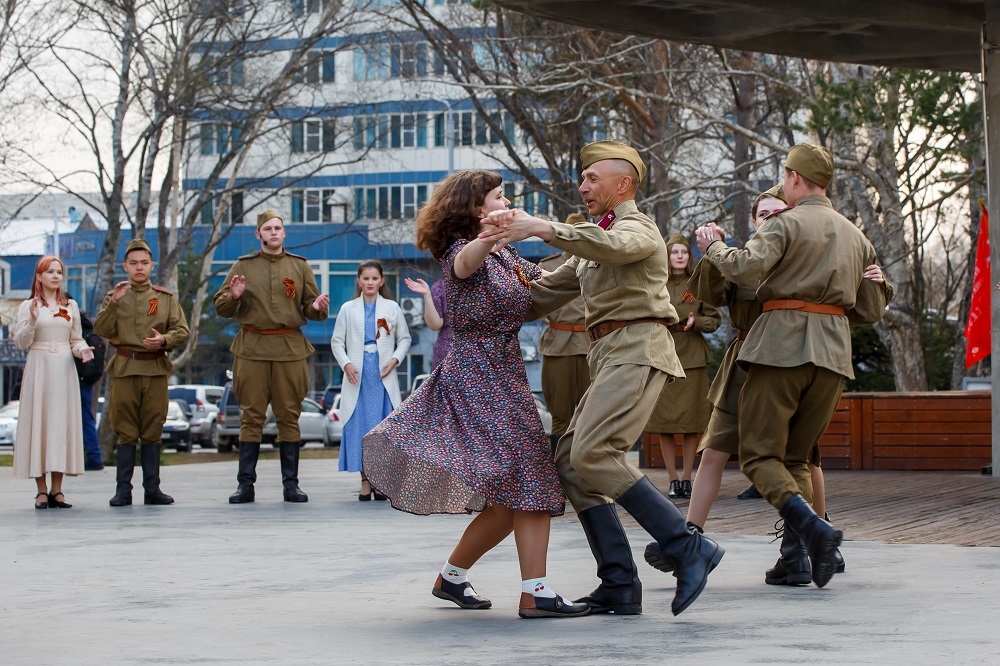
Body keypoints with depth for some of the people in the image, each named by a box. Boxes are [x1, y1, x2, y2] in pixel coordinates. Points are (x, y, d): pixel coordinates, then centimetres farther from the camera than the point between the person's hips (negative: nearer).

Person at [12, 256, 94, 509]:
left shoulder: (71, 306, 12)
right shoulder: (28, 306, 3)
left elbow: (76, 339, 14)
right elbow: (20, 343, -2)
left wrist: (82, 350, -8)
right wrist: (32, 321, -18)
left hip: (64, 370, 3)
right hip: (39, 369, -3)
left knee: (63, 422, 1)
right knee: (38, 421, -4)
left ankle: (57, 490, 5)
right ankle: (41, 491, -1)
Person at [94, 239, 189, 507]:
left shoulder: (166, 298, 10)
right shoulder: (115, 296, 8)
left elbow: (182, 331, 6)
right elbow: (101, 330, -3)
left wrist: (164, 340, -13)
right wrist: (113, 303, -15)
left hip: (155, 369, 1)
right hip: (124, 368, -1)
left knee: (152, 431, 4)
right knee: (126, 431, -1)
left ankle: (152, 489, 8)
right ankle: (123, 489, 1)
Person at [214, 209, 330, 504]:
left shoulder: (300, 266, 11)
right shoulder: (243, 266, 9)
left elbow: (310, 307, 11)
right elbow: (221, 308, 8)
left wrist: (317, 308, -12)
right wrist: (233, 296, -13)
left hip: (290, 348, 1)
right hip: (252, 349, -1)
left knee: (289, 416, 2)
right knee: (251, 416, -1)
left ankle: (291, 484, 7)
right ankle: (245, 484, 2)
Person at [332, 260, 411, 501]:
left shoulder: (392, 308, 8)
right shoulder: (348, 309, 8)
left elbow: (404, 338, 12)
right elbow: (337, 341, 9)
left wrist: (395, 359, -4)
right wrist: (346, 364, -6)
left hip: (383, 376, 0)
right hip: (358, 375, 0)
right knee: (359, 426, -3)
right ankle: (365, 480, 3)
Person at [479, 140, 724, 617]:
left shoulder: (637, 228, 0)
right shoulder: (592, 244, 29)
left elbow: (614, 246, -26)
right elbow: (542, 294, 31)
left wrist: (541, 228, -32)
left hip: (636, 348, -10)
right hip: (609, 357, 10)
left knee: (591, 455, -23)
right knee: (570, 462, 1)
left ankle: (686, 547, -20)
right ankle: (619, 586, -1)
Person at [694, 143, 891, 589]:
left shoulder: (787, 223, -2)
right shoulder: (855, 235, 19)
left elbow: (745, 269, -18)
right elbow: (873, 309, 22)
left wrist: (713, 245, 0)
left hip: (783, 343, -6)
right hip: (833, 348, 6)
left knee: (760, 452, -4)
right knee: (796, 455, 14)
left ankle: (812, 527, -26)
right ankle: (796, 553, 1)